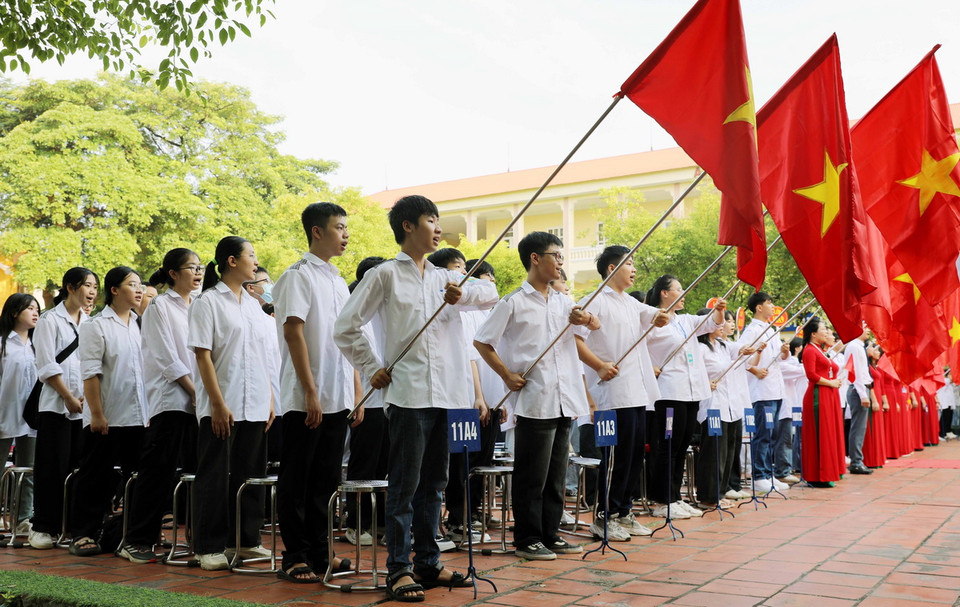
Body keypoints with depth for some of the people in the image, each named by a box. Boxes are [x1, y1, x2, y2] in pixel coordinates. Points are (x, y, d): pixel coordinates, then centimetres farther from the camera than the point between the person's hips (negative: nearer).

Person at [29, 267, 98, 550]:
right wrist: (69, 398, -11)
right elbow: (47, 366, -6)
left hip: (87, 407, 5)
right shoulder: (50, 320, 0)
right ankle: (43, 528, 4)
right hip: (57, 406, -5)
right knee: (52, 468, -3)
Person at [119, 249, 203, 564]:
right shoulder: (159, 306, -1)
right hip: (171, 400, -6)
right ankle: (137, 540, 2)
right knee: (158, 473, -6)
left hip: (200, 402, 6)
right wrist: (195, 391, -12)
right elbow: (166, 358, -9)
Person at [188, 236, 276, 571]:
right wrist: (218, 404, -16)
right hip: (221, 407, -6)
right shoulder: (208, 302, -4)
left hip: (255, 406, 6)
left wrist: (270, 400, 10)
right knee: (215, 477, 0)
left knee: (250, 474, 10)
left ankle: (246, 540, 20)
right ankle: (210, 547, 8)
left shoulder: (253, 305, 15)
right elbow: (203, 355, -10)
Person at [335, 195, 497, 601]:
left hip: (448, 395, 6)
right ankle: (398, 568, 5)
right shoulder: (386, 275, 1)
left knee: (433, 484, 12)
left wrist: (463, 293, -11)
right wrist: (373, 368, -3)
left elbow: (490, 293, 8)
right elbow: (346, 327, 0)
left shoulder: (443, 278, 17)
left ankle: (428, 563, 20)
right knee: (404, 484, -2)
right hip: (408, 395, -6)